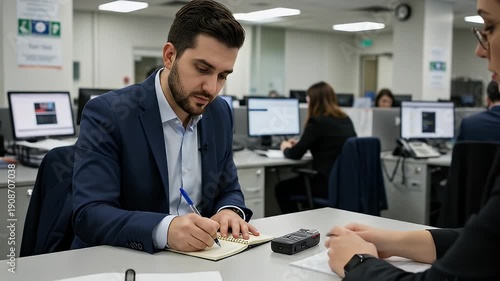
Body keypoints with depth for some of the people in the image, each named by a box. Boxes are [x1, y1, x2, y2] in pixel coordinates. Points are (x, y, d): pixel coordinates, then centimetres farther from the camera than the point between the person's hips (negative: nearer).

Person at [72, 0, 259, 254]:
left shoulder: (220, 114, 4)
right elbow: (89, 214, -20)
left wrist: (230, 212, -11)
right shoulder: (107, 114, -13)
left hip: (195, 262, 4)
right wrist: (164, 229, -36)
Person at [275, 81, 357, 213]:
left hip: (331, 184, -8)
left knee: (281, 188, 11)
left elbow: (295, 154, -7)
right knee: (303, 178, 32)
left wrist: (286, 148, 16)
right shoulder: (345, 119, 10)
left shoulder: (317, 122, -13)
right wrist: (299, 144, 33)